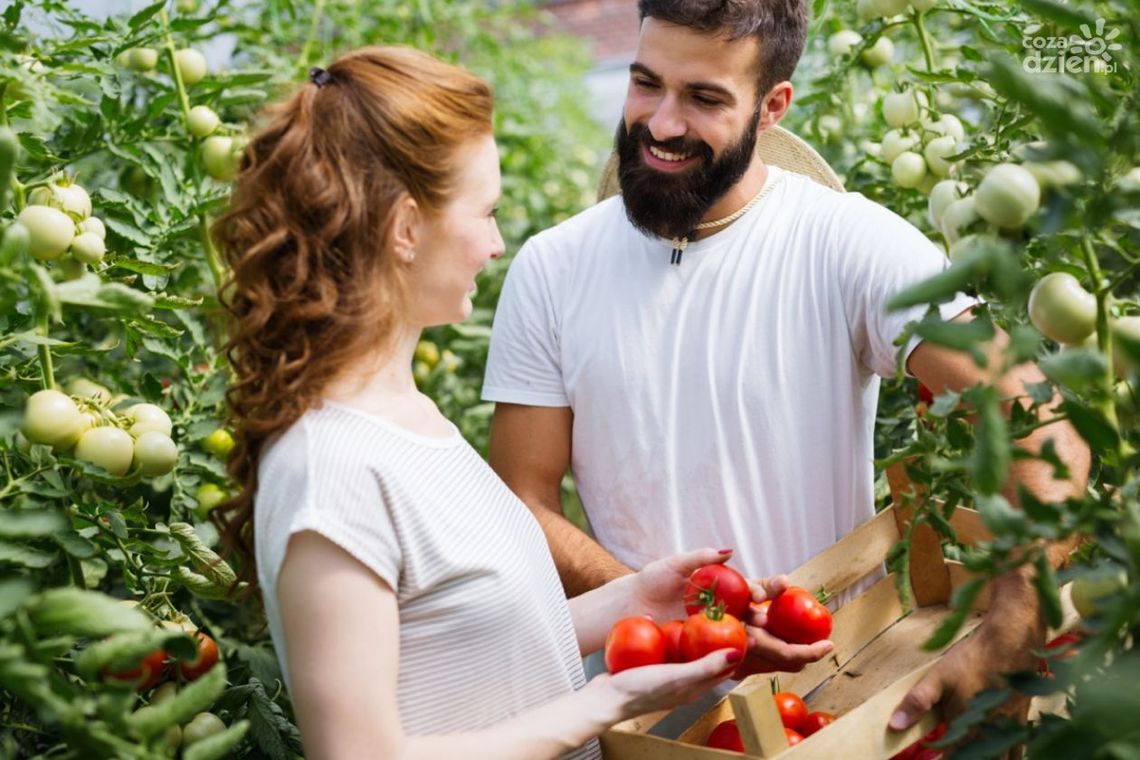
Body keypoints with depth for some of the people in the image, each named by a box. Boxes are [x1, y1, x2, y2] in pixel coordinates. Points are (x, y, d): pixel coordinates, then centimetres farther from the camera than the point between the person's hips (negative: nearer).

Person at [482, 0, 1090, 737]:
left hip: (831, 686, -1)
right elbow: (526, 503, -2)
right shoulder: (550, 270, -2)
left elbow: (1044, 429, -18)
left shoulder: (850, 244, -10)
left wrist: (1008, 637, -32)